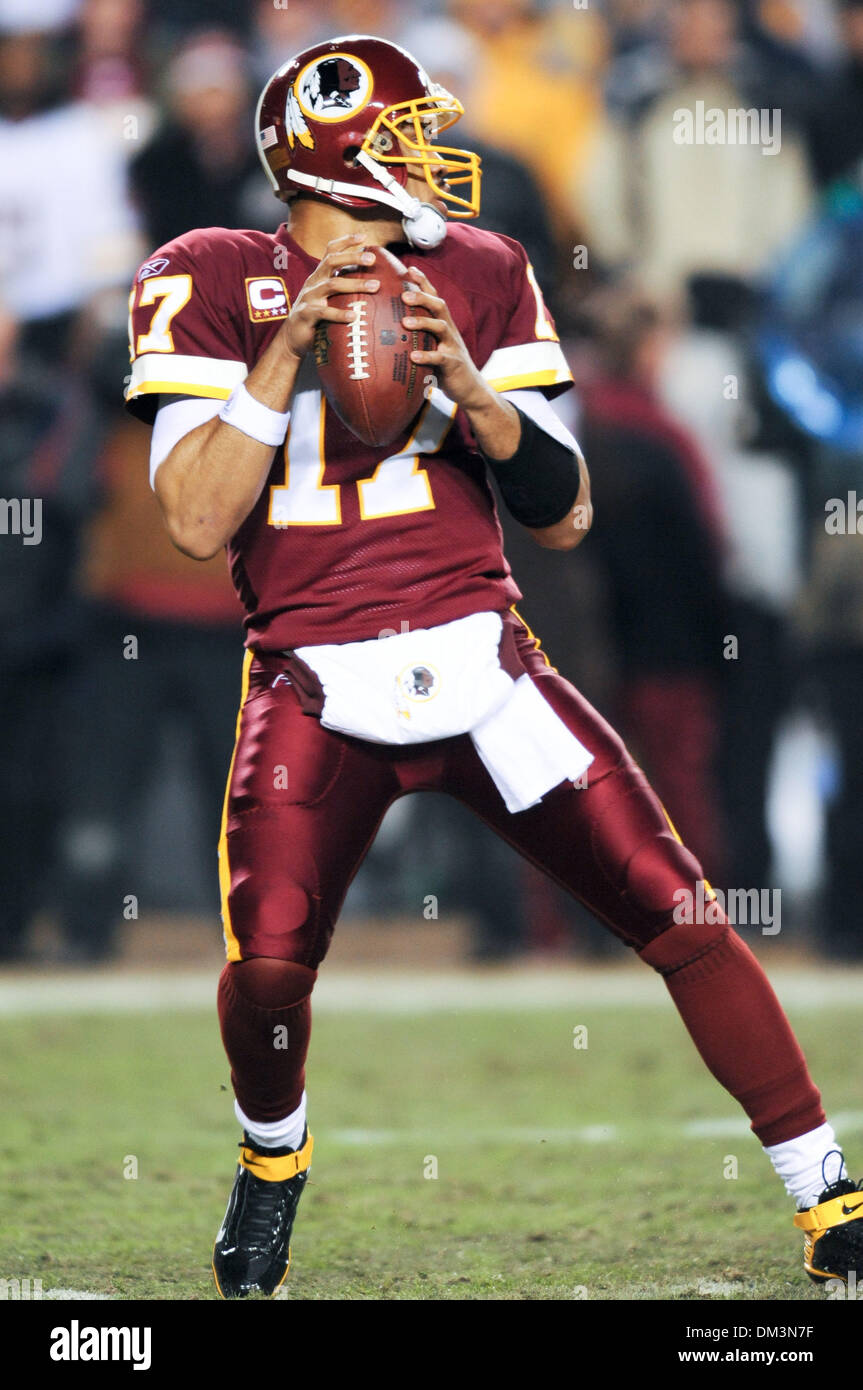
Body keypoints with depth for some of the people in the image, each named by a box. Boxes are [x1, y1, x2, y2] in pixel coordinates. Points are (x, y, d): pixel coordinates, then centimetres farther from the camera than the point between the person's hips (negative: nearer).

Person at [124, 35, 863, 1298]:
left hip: (480, 662, 2)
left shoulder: (478, 276, 10)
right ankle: (273, 1159, 15)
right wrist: (288, 353, -15)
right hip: (316, 687, -2)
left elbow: (562, 516, 8)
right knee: (267, 968, -19)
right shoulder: (209, 285, 2)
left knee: (678, 913, -7)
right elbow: (198, 523, -9)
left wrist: (474, 392, -9)